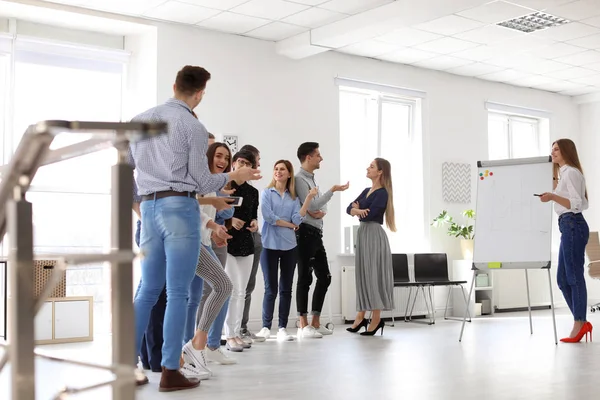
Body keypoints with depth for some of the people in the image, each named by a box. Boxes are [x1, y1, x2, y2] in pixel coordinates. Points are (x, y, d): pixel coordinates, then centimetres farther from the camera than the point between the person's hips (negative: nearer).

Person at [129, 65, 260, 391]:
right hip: (180, 208, -6)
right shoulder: (193, 126, -5)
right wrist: (233, 176, 12)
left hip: (149, 208, 6)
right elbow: (202, 183, -4)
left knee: (148, 290, 12)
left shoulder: (140, 121, 13)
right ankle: (170, 372, -1)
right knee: (177, 293, -3)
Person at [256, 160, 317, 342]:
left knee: (286, 289, 5)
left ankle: (282, 328, 11)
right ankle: (266, 327, 10)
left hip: (289, 246, 3)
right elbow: (268, 216, -11)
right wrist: (290, 224, -3)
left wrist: (308, 199, -10)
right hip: (270, 246, -3)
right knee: (271, 289, -1)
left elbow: (297, 219, -4)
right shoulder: (266, 193, 3)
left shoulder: (293, 198, 11)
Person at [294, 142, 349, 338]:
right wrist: (333, 190, -14)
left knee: (324, 277, 10)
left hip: (317, 233, 10)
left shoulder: (312, 178, 19)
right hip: (306, 233, -10)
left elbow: (320, 204, 17)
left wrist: (321, 211, -6)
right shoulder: (300, 179, -10)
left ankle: (316, 323, 17)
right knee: (305, 278, -7)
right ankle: (304, 326, -2)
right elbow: (311, 205, -17)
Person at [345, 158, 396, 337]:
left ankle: (376, 319, 0)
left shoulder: (382, 193, -11)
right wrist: (356, 210, -15)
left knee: (373, 275, -6)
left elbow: (369, 215, -19)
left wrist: (357, 210, 0)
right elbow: (349, 208, 8)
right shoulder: (366, 191, 15)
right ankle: (361, 317, 13)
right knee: (362, 274, 9)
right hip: (363, 234, 9)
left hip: (374, 235, -9)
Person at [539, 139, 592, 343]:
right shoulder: (563, 174, 23)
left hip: (573, 225, -10)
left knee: (574, 275, -9)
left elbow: (577, 204, -16)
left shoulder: (571, 172, -7)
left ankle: (579, 324, -7)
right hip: (568, 226, 10)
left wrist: (553, 196, -25)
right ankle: (581, 322, 10)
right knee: (563, 278, 8)